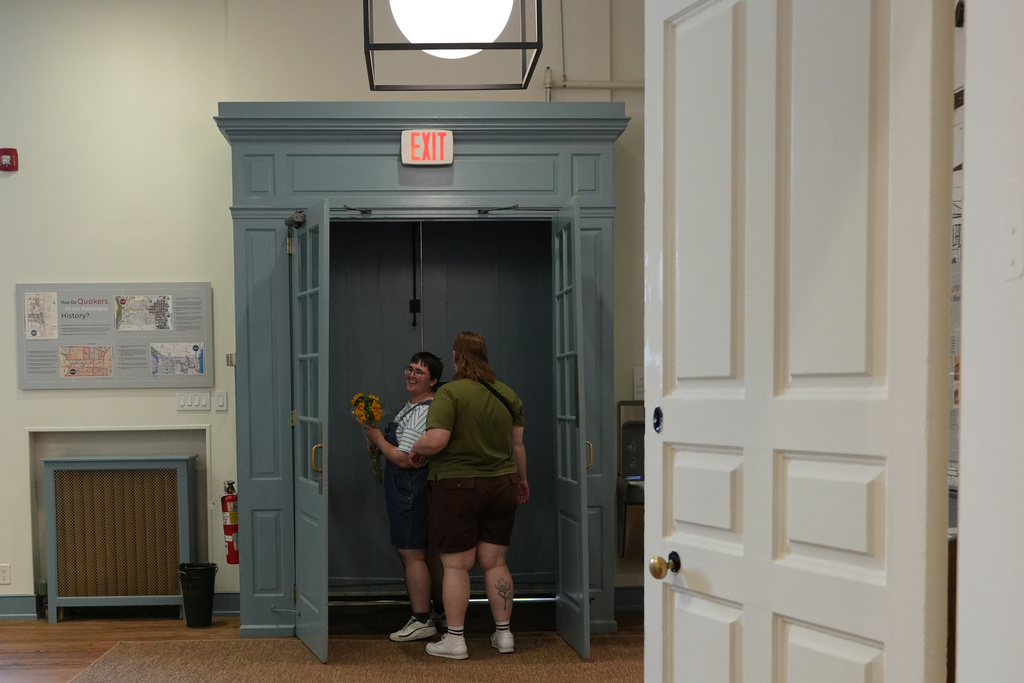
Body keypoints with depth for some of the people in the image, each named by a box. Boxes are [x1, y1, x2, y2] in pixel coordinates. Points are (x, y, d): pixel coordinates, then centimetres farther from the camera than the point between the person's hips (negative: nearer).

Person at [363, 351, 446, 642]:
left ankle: (421, 621, -1)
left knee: (411, 554, -7)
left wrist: (378, 439, -10)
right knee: (427, 552, 17)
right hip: (418, 490, 11)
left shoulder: (422, 413, -19)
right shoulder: (414, 407, 16)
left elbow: (405, 459, -23)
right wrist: (381, 444, 10)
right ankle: (439, 610, 27)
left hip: (410, 494, -11)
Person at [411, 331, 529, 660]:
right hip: (501, 486, 5)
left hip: (457, 488, -5)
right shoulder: (508, 394, 5)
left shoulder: (449, 393, -13)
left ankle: (455, 639, 9)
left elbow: (435, 441, -23)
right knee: (494, 562, 13)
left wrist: (416, 450, -2)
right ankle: (504, 634, 19)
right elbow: (517, 444, 10)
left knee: (456, 565, 4)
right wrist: (521, 478, 24)